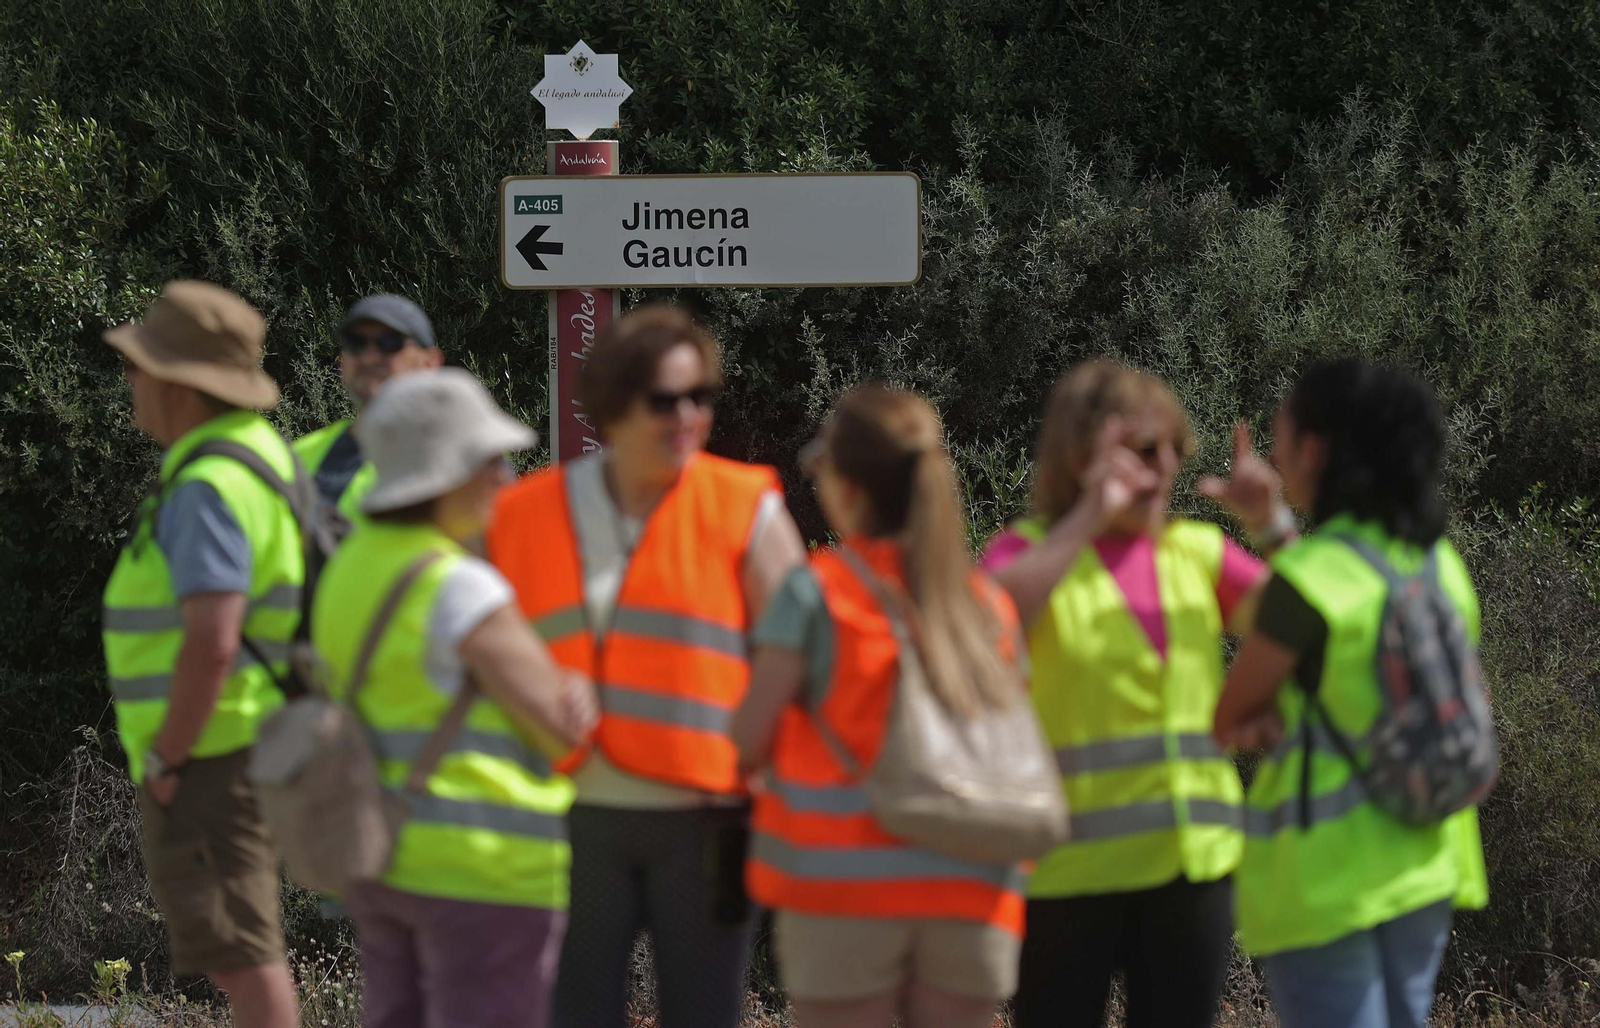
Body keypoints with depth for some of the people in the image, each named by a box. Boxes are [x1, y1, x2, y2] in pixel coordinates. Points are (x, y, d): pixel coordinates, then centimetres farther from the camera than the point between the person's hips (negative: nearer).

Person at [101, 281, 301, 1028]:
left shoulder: (210, 489, -20)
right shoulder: (260, 456, 13)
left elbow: (212, 643, -29)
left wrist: (166, 758, -19)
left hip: (205, 758, -10)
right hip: (244, 746, 10)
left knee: (234, 947, -8)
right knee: (241, 943, 15)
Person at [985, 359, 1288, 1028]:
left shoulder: (1197, 552, 11)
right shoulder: (1031, 551, -1)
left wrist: (1272, 527, -13)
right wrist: (1089, 516, -24)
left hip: (1193, 861, 5)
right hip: (1071, 866, -4)